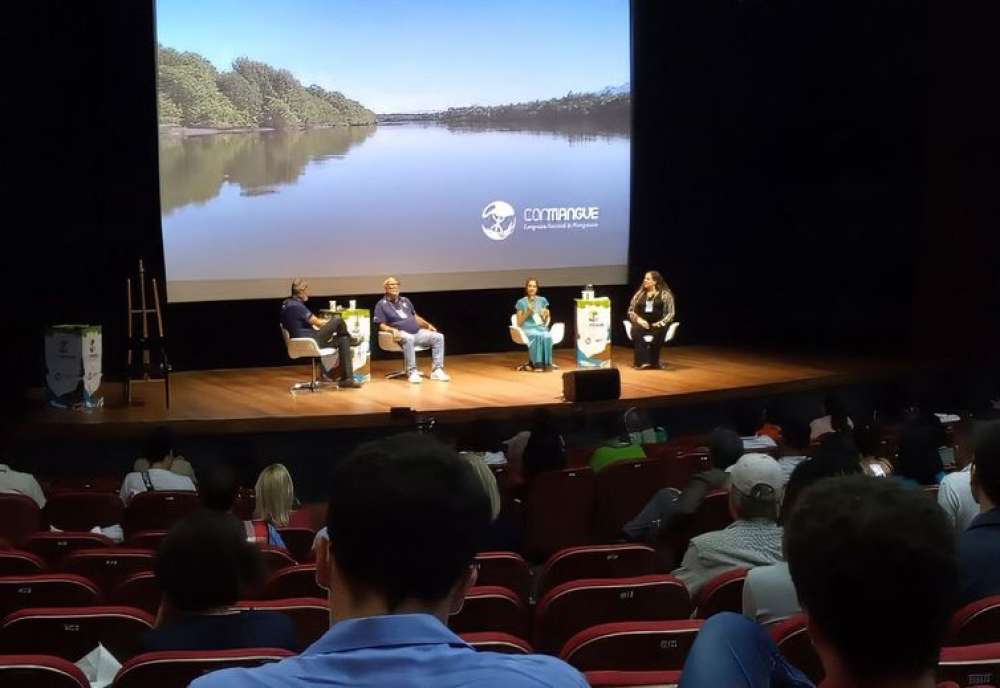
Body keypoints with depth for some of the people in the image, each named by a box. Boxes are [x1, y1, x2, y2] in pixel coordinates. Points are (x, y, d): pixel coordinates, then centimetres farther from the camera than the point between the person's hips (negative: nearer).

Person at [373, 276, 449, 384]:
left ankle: (437, 370, -17)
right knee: (408, 339, -42)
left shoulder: (405, 300, 23)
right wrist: (392, 329, -22)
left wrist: (428, 325, 15)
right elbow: (381, 326, -3)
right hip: (401, 334, -6)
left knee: (438, 337, -14)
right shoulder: (382, 304, 4)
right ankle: (412, 372, -37)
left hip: (417, 332, 6)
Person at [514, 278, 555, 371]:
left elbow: (547, 319, 17)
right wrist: (527, 313, -11)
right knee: (537, 336, -38)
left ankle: (546, 363, -29)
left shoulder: (542, 300, 14)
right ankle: (537, 364, -37)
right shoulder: (521, 302, 6)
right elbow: (519, 323, 3)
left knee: (547, 336, -34)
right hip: (528, 328, -2)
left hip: (541, 327, 3)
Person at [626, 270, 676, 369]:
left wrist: (660, 323, -16)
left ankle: (653, 362, -28)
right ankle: (643, 361, -41)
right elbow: (631, 311, 13)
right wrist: (639, 320, -7)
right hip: (642, 324, 2)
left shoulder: (665, 294, 5)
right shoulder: (639, 294, 16)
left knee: (656, 334, -37)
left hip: (657, 325, -2)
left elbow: (671, 313, 0)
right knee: (637, 331, -34)